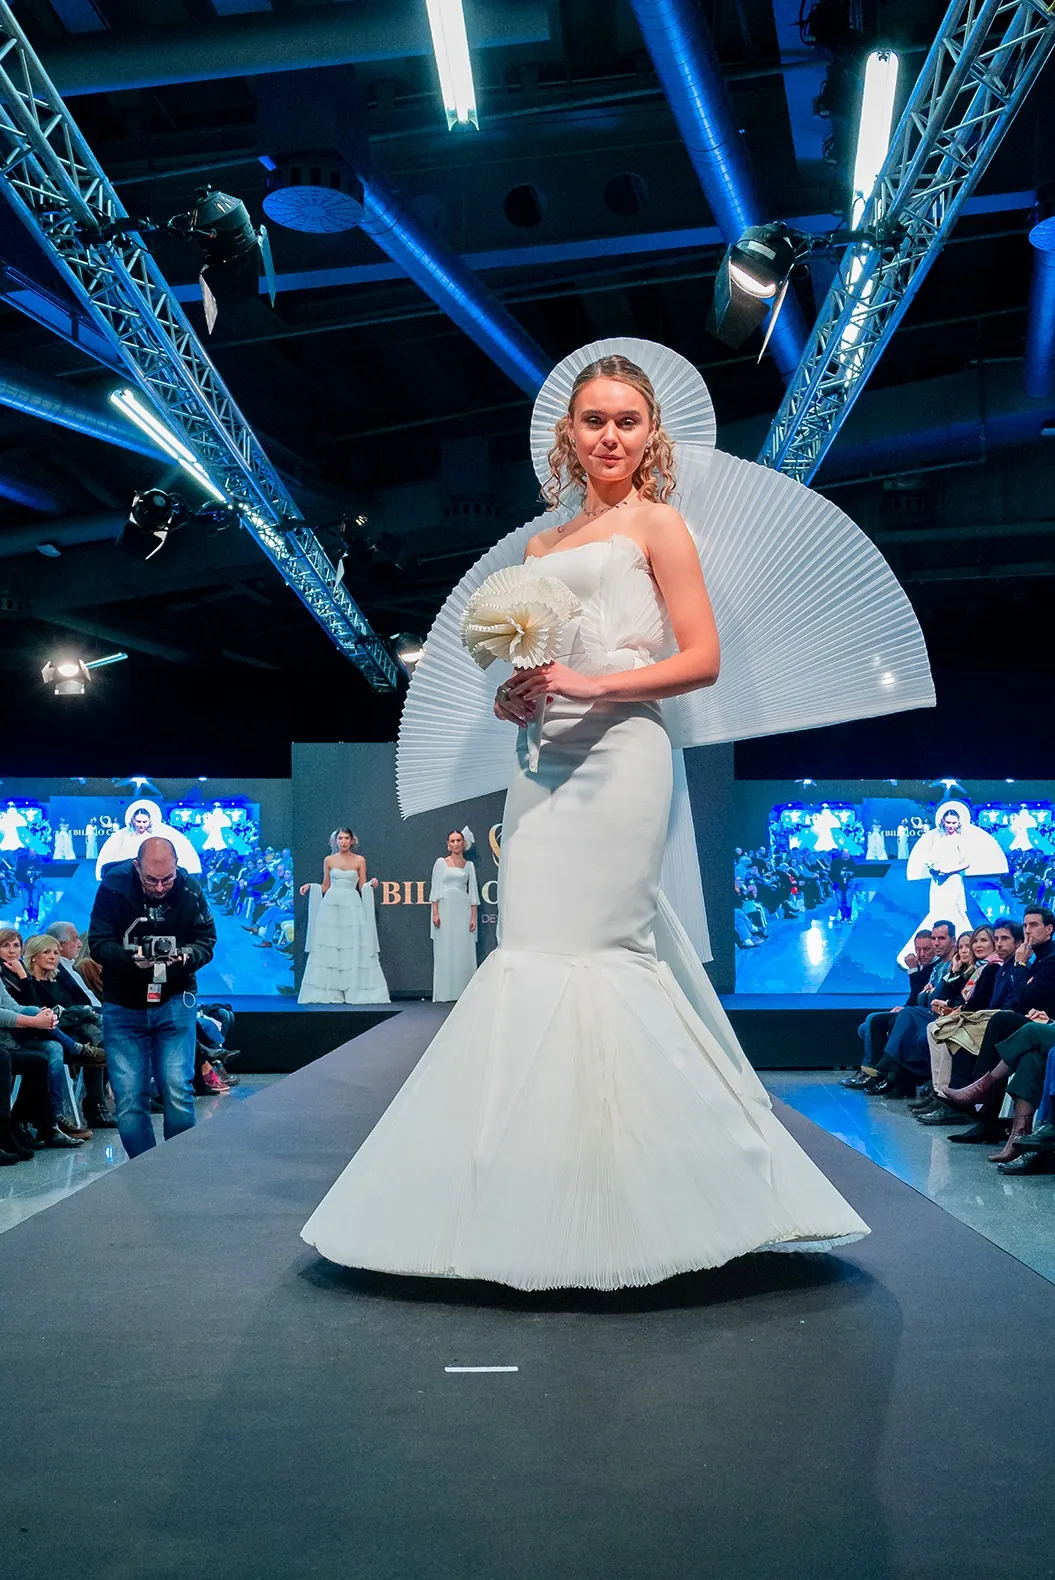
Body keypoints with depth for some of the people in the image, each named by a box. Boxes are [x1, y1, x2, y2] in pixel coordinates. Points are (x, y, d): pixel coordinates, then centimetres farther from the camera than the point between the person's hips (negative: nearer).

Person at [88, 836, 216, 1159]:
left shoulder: (190, 891, -7)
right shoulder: (113, 888, -12)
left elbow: (206, 941, -1)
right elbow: (98, 944, -10)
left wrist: (186, 956, -23)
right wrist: (132, 958, -30)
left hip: (174, 1002, 0)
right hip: (123, 1007, 0)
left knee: (178, 1092, -9)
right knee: (129, 1099, -2)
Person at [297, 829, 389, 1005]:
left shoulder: (359, 861, 6)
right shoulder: (329, 860, 8)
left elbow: (362, 888, 6)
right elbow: (325, 887, 13)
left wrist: (371, 885, -14)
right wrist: (310, 886, -2)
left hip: (352, 906, -1)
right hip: (331, 905, 1)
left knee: (354, 949, -5)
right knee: (328, 949, -3)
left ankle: (356, 991, -2)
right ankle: (329, 992, 0)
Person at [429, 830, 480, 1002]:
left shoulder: (469, 865, 11)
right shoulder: (441, 862, 6)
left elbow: (473, 893, 9)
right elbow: (435, 889, 2)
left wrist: (473, 917, 2)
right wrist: (435, 912, -8)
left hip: (463, 910, 2)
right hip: (445, 909, -2)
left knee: (464, 951, 0)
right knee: (445, 951, -2)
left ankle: (463, 992, 4)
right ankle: (445, 993, 0)